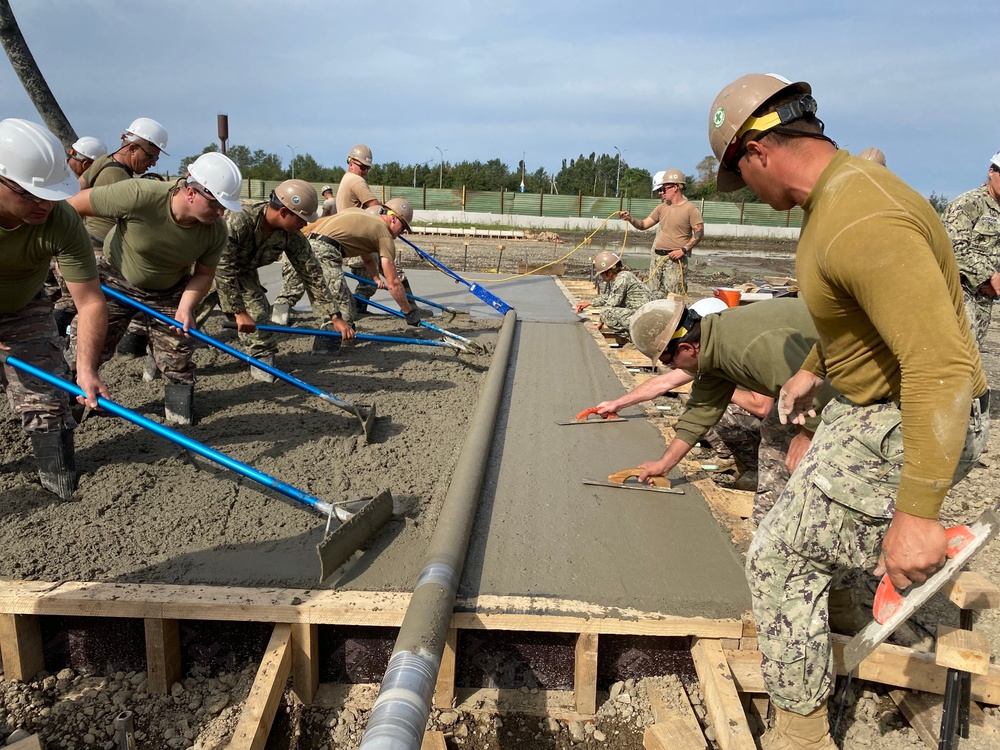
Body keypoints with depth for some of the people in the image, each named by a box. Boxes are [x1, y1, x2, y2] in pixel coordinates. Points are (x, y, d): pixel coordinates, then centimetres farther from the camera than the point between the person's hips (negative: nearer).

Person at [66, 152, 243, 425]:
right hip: (114, 282, -2)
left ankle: (182, 423, 16)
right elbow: (74, 205, -22)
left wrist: (186, 306, -25)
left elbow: (203, 274, -8)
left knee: (178, 363, 0)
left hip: (169, 293, 2)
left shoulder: (216, 231, -23)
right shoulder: (138, 196, -35)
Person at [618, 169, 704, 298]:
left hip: (675, 259, -6)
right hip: (656, 257, 6)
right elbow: (644, 224, 16)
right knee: (654, 295, 4)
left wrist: (683, 250, -16)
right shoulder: (662, 207, 15)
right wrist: (630, 219, -2)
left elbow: (699, 233, -7)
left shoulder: (690, 209, -4)